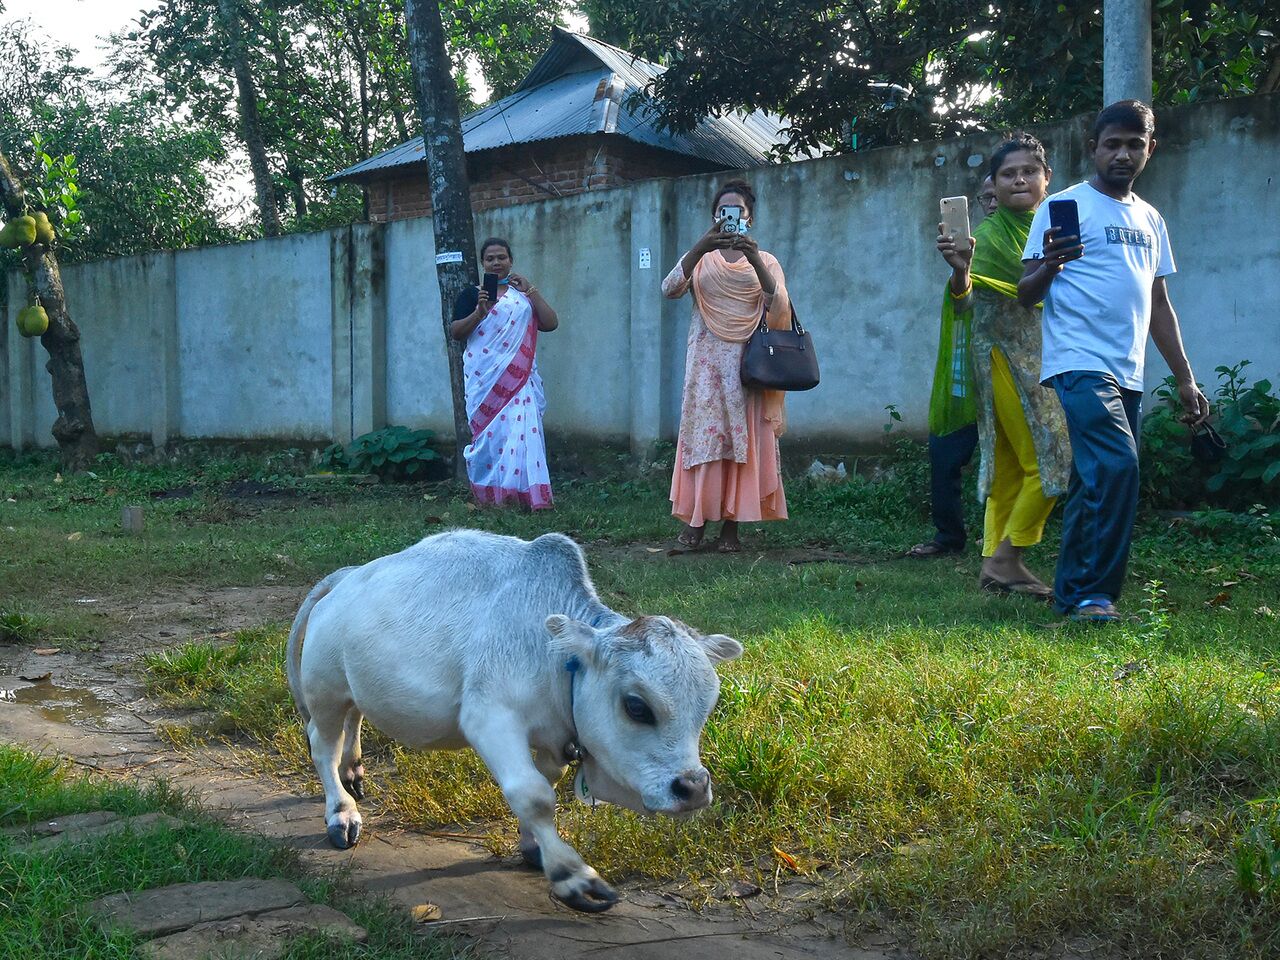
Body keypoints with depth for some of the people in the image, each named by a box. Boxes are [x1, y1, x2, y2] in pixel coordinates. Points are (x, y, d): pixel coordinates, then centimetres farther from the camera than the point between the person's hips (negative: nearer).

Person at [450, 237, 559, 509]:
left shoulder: (524, 294, 18)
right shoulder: (472, 294, 12)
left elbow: (551, 324, 5)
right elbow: (455, 332, 2)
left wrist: (531, 291, -2)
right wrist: (479, 312, -13)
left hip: (519, 377, 1)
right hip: (485, 377, -1)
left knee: (521, 429, -11)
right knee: (491, 431, -7)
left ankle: (526, 492, -11)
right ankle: (490, 494, -2)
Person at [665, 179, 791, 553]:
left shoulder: (765, 261, 10)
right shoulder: (699, 258, 11)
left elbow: (779, 312, -6)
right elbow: (669, 289, -9)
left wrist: (756, 262, -19)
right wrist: (700, 248, -24)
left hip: (749, 362, 0)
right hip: (707, 360, 0)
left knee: (744, 439, -3)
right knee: (703, 435, -6)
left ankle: (731, 526, 1)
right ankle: (695, 519, -2)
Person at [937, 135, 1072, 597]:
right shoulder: (990, 233, -10)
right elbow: (964, 300, -21)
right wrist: (959, 271, -40)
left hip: (1042, 359, 7)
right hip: (1007, 357, -7)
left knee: (1010, 468, 8)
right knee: (1050, 460, -11)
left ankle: (995, 562, 12)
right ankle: (1006, 557, -4)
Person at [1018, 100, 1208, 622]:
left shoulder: (1150, 220, 20)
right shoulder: (1065, 206, 1)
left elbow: (1158, 304, 23)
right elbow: (1026, 293, -3)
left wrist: (1185, 378, 18)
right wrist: (1049, 264, -25)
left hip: (1128, 373, 7)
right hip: (1080, 363, -7)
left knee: (1097, 481, 8)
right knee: (1116, 468, -21)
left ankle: (1072, 592, 15)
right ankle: (1092, 593, -12)